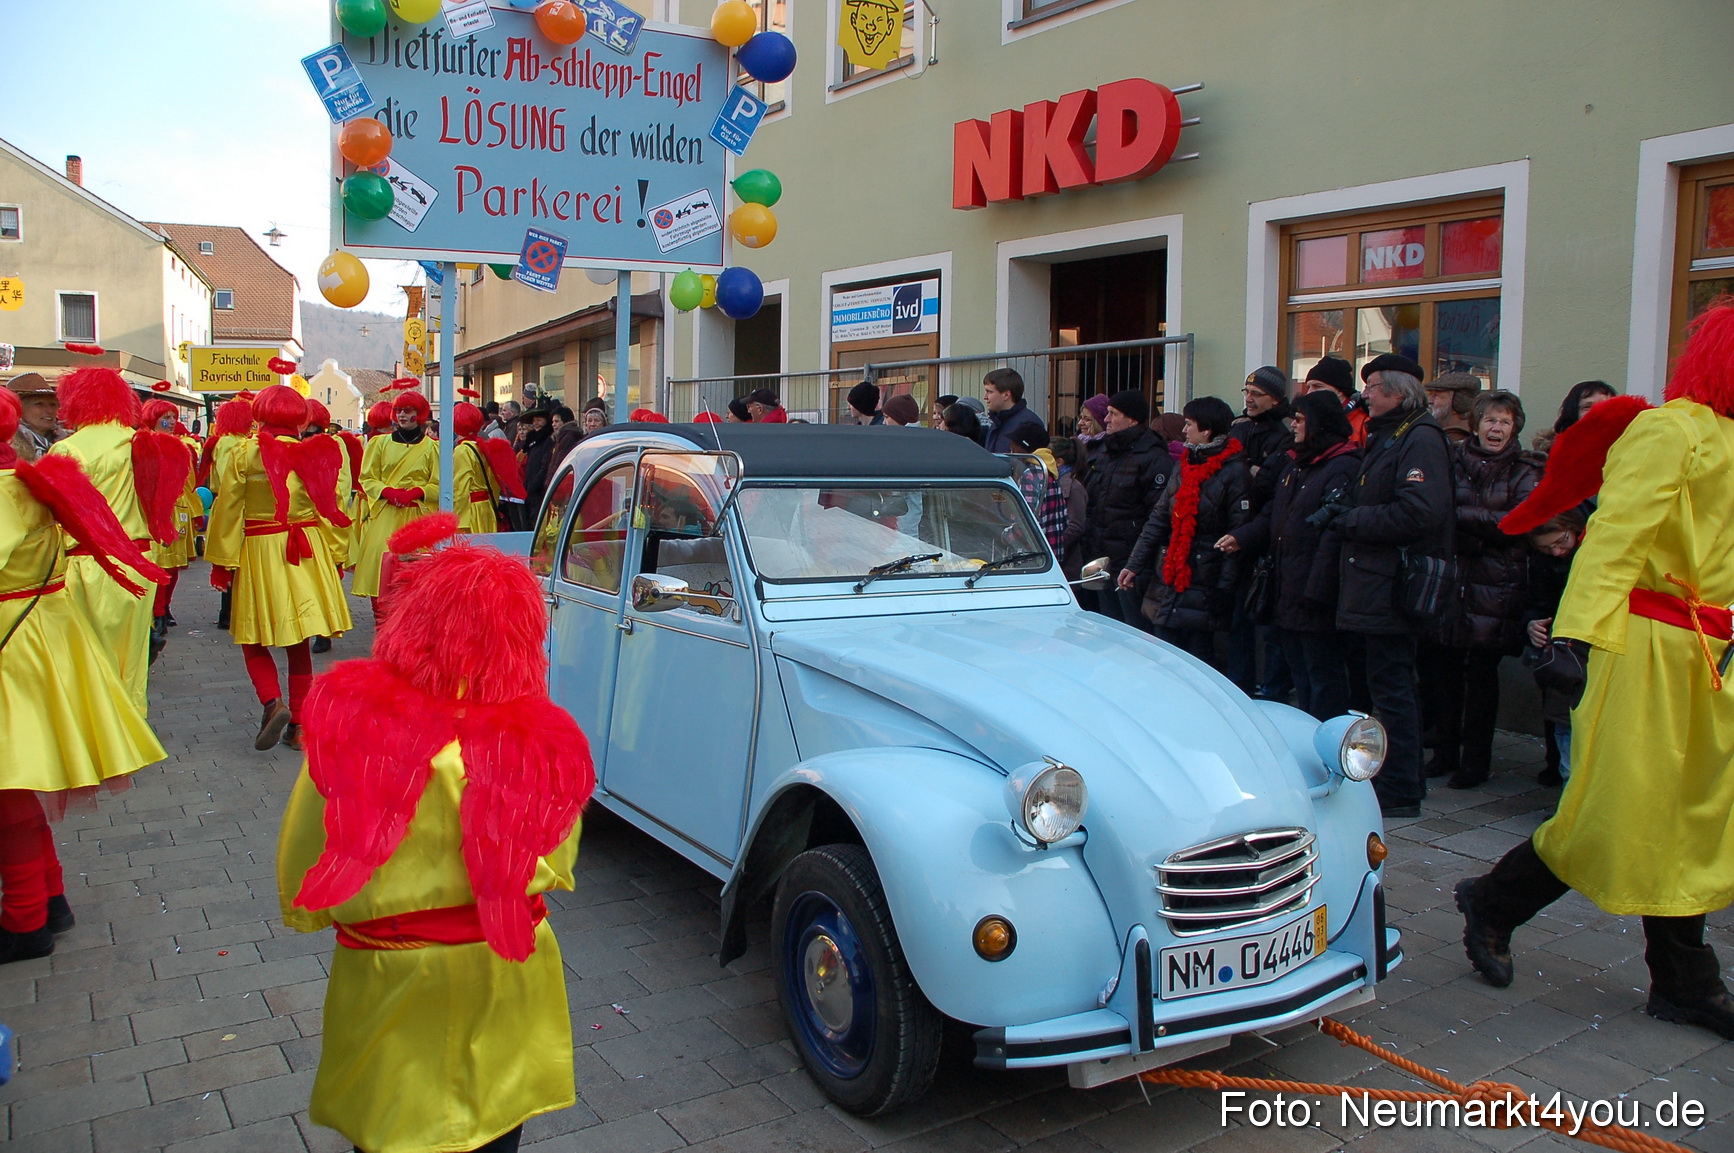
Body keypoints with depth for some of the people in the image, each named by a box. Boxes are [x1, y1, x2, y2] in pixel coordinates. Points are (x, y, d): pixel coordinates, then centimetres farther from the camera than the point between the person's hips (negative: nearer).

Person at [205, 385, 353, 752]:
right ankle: (298, 725, 12)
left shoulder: (244, 455, -6)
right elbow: (331, 508, 2)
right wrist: (335, 555, 10)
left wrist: (223, 561, 3)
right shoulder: (315, 454, 0)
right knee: (299, 643, 10)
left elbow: (227, 511, -4)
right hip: (308, 553, 3)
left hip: (260, 551, -3)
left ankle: (272, 702, -15)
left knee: (254, 640, 9)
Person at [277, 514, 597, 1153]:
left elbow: (303, 859, -10)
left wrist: (303, 910, 11)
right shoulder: (541, 743, -18)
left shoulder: (349, 718, -22)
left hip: (388, 976, -1)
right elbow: (556, 867, -3)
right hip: (507, 980, 1)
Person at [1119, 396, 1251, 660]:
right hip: (1167, 584, 7)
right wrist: (1134, 566, 5)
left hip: (1203, 587, -7)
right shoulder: (1183, 467, 14)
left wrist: (1223, 590, -16)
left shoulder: (1234, 472, -8)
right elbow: (1158, 520, 12)